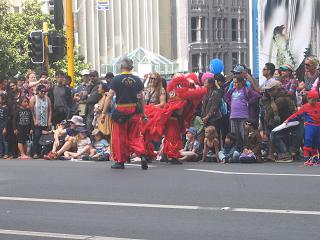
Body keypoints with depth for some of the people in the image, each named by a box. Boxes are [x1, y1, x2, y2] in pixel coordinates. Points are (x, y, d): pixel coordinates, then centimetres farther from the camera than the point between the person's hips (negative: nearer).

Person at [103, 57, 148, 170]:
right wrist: (143, 113, 13)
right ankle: (142, 155, -11)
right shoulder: (137, 80, 4)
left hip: (121, 111, -3)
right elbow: (142, 98, 5)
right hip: (135, 111, 3)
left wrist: (104, 113, -4)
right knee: (135, 136, 10)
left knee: (119, 137, 8)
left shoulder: (116, 79, -5)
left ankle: (120, 161, 13)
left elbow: (109, 97, -8)